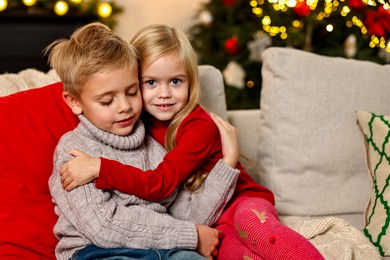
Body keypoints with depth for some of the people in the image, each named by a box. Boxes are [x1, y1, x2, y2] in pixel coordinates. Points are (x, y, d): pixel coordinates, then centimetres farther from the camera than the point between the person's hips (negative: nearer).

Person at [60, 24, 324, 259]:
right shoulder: (141, 123, -1)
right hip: (207, 228, 3)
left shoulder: (200, 126, -18)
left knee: (250, 221, -39)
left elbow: (160, 183, -27)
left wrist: (100, 168, -33)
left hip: (243, 203, -3)